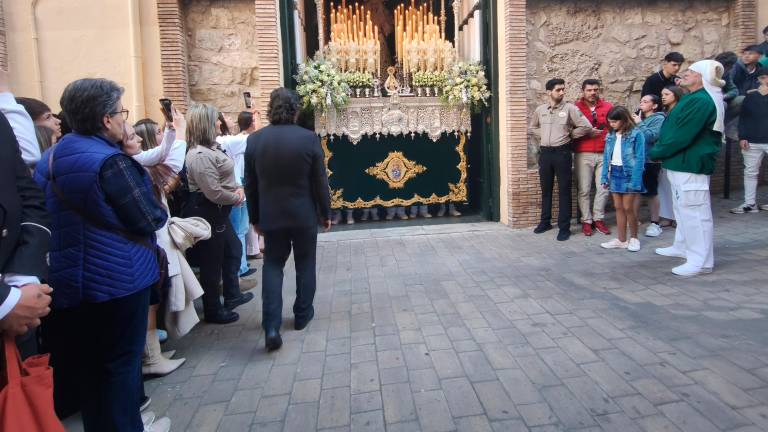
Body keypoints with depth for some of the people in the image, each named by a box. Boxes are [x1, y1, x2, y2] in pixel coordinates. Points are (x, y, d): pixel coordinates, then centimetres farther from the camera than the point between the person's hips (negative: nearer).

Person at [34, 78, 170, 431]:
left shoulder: (50, 159, 6)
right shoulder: (111, 161, -21)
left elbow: (47, 215, 16)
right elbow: (150, 220, -20)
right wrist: (159, 209, 1)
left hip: (69, 277, 8)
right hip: (116, 278, -8)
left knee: (84, 361, 20)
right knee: (121, 360, 7)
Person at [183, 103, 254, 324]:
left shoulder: (210, 147, 8)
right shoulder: (200, 155, -24)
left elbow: (224, 176, 15)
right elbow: (214, 192, -25)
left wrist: (238, 188, -2)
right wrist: (236, 198, -10)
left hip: (218, 211, 10)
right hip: (207, 213, -10)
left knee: (234, 249, 22)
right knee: (212, 262, 4)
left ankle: (232, 295, 40)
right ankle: (213, 310, 21)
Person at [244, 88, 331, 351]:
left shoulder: (254, 139, -4)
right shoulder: (308, 138, -12)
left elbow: (250, 185, 2)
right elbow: (320, 182, -8)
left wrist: (255, 218, 13)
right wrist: (326, 213, 5)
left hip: (271, 215, 2)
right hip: (304, 215, -1)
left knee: (272, 265, 10)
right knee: (305, 264, 15)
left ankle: (271, 326, 0)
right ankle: (302, 315, 27)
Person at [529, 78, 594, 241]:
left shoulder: (570, 108, -4)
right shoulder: (540, 110, 7)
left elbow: (586, 127, -7)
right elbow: (533, 128, 23)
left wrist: (569, 135, 0)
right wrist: (544, 136, 8)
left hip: (562, 153, -4)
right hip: (545, 153, 4)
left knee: (564, 190, 0)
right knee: (546, 189, 12)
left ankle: (564, 227, 5)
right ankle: (545, 222, 26)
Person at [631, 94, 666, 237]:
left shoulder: (659, 119, -5)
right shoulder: (638, 117, 12)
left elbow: (651, 136, -20)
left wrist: (639, 124, -13)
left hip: (650, 161, -6)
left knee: (651, 192, 2)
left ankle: (655, 223, 12)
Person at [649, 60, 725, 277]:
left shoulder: (700, 101, -20)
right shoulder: (695, 98, 15)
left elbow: (681, 137, -24)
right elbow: (674, 129, 19)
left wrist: (654, 153, -12)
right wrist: (660, 150, 7)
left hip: (690, 164, -11)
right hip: (682, 163, 11)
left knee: (693, 211, -5)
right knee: (683, 209, 20)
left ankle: (701, 260, 1)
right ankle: (683, 246, 35)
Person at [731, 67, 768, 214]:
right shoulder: (751, 96, 6)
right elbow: (743, 118, 4)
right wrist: (742, 137, -3)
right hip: (752, 141, 1)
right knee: (750, 172, 6)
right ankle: (750, 203, 13)